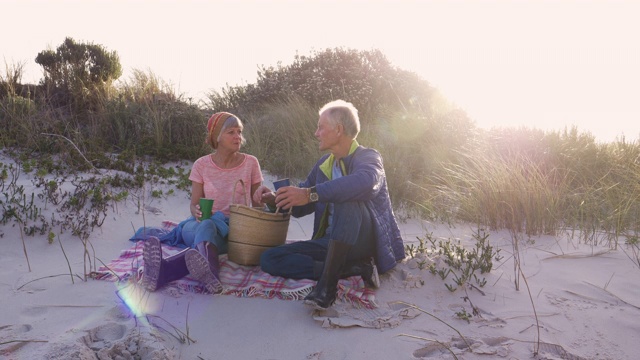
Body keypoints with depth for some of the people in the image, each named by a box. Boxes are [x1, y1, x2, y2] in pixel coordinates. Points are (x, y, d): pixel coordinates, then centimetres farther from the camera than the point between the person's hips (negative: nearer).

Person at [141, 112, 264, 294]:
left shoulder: (250, 163, 5)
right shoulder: (202, 165, 6)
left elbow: (257, 203, 13)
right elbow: (194, 204, 8)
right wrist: (197, 211, -16)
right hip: (202, 223, 1)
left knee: (208, 226, -39)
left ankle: (168, 269, -66)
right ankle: (209, 271, -72)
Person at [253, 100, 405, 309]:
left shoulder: (368, 157, -6)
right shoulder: (323, 164, 16)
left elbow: (366, 182, -33)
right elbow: (299, 207, 24)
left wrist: (310, 194, -38)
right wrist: (273, 198, 3)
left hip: (365, 242, -7)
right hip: (331, 243, 7)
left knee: (347, 198, -34)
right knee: (269, 259, -10)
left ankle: (328, 281, -33)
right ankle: (353, 269, -18)